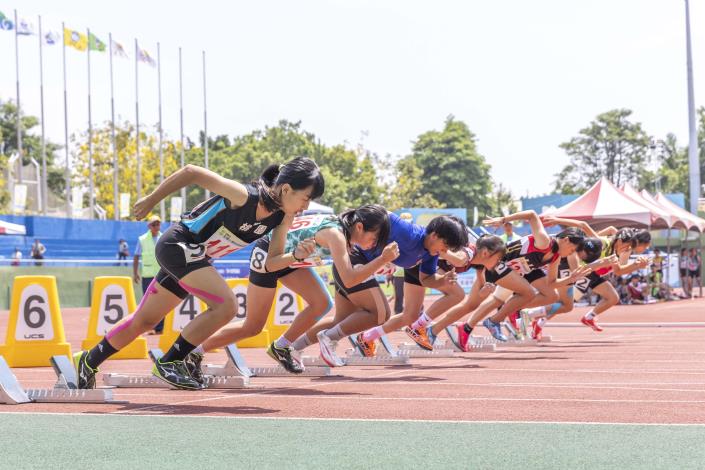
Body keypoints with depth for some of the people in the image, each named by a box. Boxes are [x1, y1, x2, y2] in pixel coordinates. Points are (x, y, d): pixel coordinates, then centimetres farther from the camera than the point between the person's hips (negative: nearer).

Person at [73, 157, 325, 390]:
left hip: (191, 256, 8)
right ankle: (168, 363, -12)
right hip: (178, 243, -8)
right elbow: (191, 172, -23)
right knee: (226, 305, -23)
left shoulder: (283, 217, -7)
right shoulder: (245, 196, -28)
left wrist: (298, 257, -21)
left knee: (144, 321, 18)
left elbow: (270, 263, -2)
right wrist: (151, 200, -14)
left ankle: (88, 362, 36)